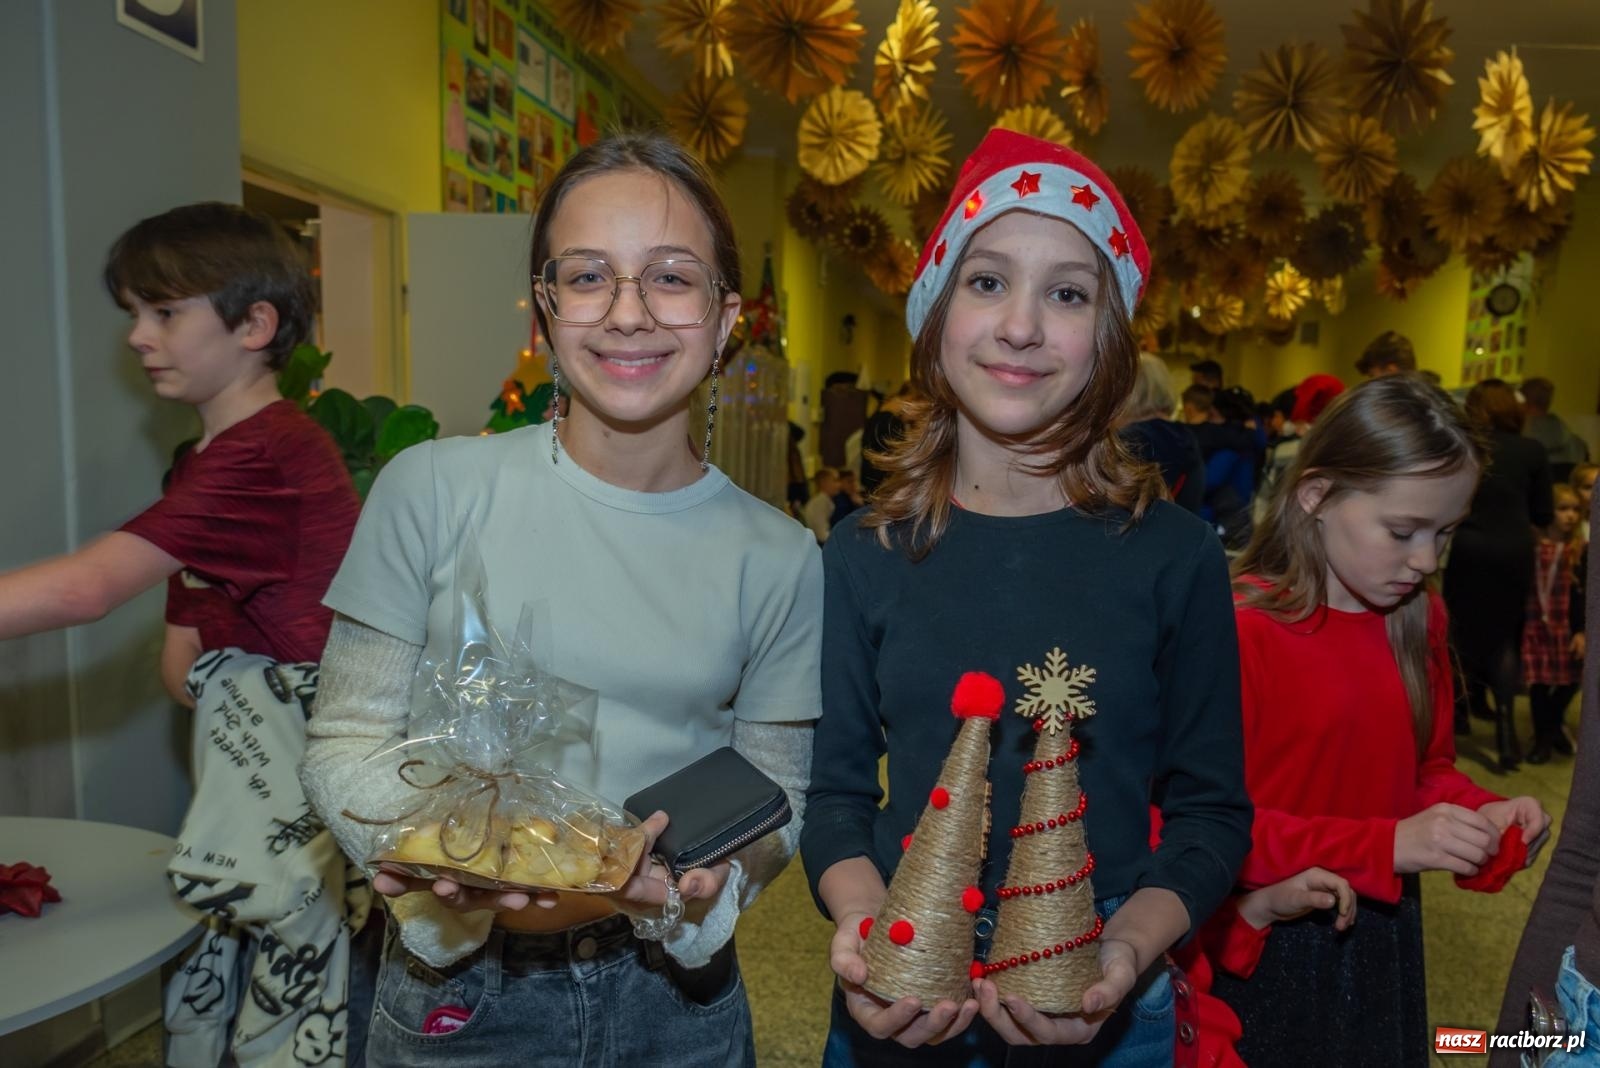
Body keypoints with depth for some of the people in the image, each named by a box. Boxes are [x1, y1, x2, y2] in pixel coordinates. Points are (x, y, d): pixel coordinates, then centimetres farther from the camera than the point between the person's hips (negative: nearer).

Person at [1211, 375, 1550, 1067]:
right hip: (1266, 941, -6)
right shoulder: (1239, 627, -20)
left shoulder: (1419, 622, 2)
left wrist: (1480, 811, -8)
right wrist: (1386, 845, -25)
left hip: (1382, 933, 6)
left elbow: (1428, 767, 13)